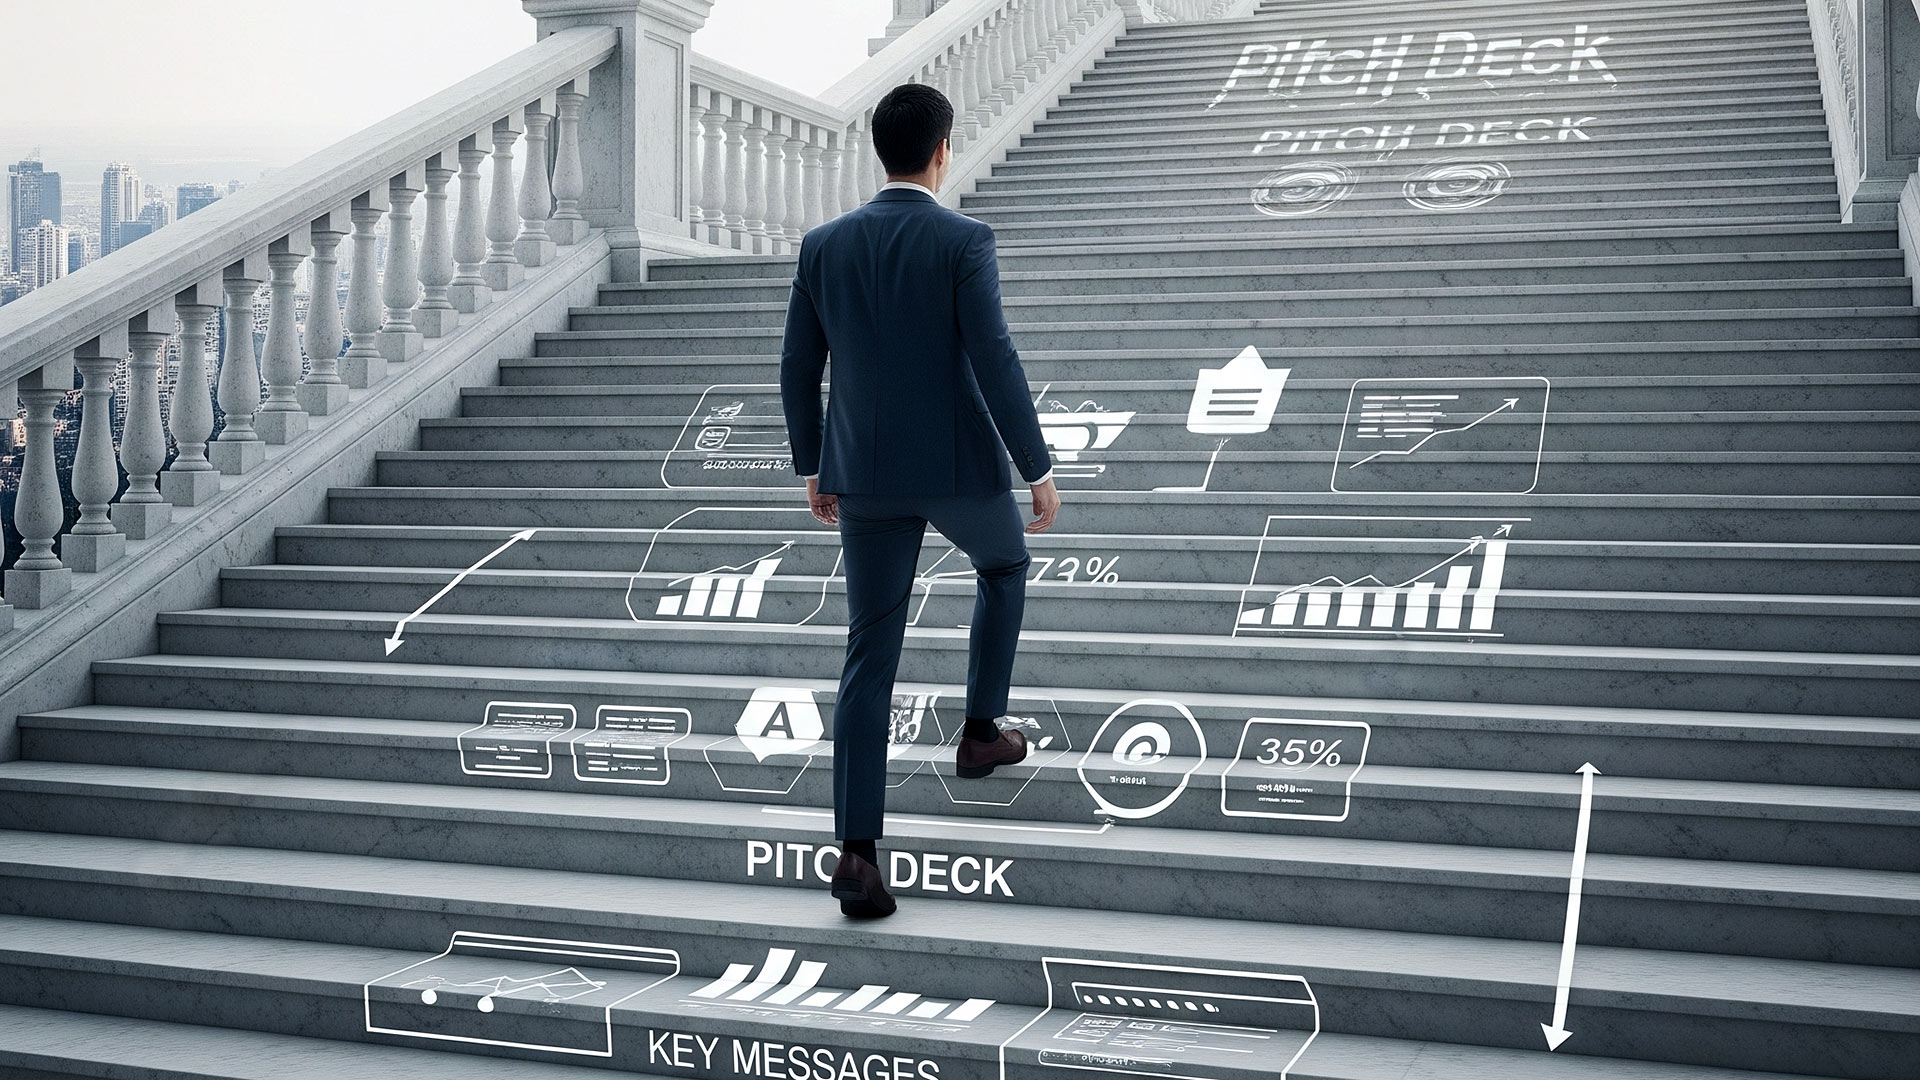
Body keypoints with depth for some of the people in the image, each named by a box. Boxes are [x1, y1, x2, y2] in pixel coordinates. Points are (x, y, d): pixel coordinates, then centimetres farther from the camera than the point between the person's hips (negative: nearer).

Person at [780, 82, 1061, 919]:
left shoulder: (824, 245, 2)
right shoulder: (964, 241, -12)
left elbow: (797, 370, 7)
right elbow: (995, 365, -18)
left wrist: (813, 468, 19)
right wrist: (1039, 469, -9)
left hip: (866, 475, 3)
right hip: (961, 467, -3)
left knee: (870, 660, 4)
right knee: (1003, 565, 32)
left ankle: (857, 856, -5)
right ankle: (980, 732, 38)